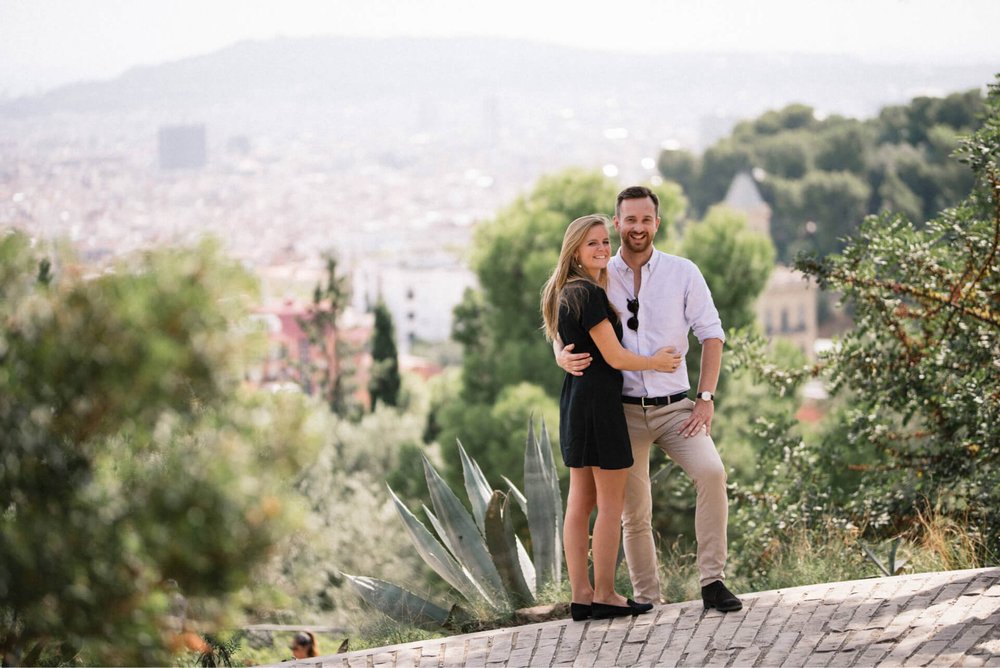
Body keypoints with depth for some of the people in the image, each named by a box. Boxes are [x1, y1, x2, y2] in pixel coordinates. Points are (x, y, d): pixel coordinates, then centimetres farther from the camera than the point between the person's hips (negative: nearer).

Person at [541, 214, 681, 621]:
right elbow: (615, 357, -16)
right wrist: (656, 362, 1)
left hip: (573, 400, 10)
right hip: (599, 400, -9)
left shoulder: (564, 294, 13)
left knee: (580, 501, 9)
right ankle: (605, 595, 0)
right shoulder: (590, 294, -16)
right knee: (611, 503, -2)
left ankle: (581, 596, 10)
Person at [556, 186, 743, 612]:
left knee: (711, 472, -24)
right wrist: (565, 358, -18)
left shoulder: (683, 273, 4)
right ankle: (646, 600, 14)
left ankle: (712, 581, -19)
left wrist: (706, 398, -4)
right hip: (623, 412, 1)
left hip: (675, 408, -1)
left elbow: (711, 334, 6)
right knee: (634, 514, 2)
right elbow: (564, 337, 8)